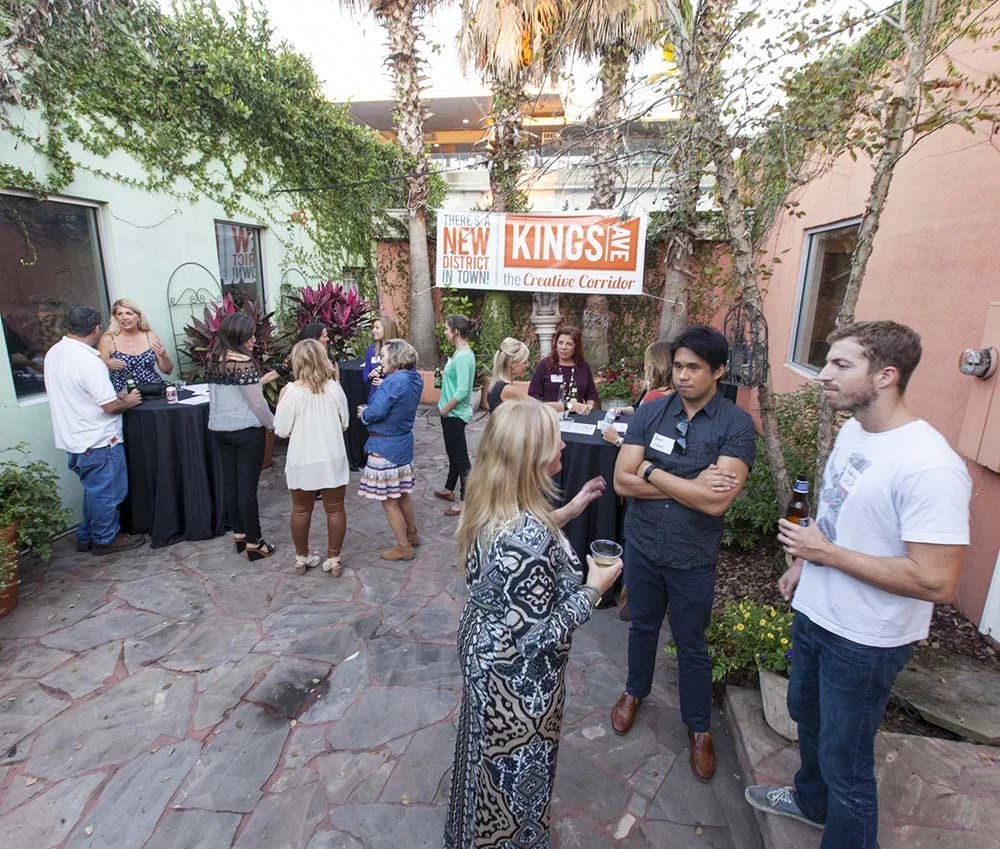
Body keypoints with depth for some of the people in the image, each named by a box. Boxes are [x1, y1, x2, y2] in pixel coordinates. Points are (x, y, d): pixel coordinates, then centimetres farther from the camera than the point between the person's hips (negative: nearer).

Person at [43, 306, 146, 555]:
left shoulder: (53, 353, 4)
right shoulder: (88, 361, -24)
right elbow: (110, 406, -23)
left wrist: (114, 395, 17)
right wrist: (128, 401, -2)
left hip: (74, 438, 9)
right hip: (98, 440, -9)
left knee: (95, 489, 22)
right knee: (106, 492, 7)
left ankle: (86, 536, 33)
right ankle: (106, 539, 20)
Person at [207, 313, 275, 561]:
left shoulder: (214, 360, 5)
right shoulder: (244, 361, -16)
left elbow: (218, 394, 13)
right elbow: (258, 403, -14)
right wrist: (274, 425, -1)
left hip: (220, 429, 7)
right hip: (246, 430, -7)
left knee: (229, 481, 13)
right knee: (247, 486, -2)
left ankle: (238, 533, 25)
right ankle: (253, 542, 7)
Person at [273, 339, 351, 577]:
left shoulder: (290, 391, -13)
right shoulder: (334, 388, -7)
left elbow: (281, 430, -7)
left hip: (302, 461, 0)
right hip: (332, 459, 1)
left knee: (301, 510, 16)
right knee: (335, 509, 12)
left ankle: (302, 559, 31)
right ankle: (334, 559, 22)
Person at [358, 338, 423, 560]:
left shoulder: (394, 381, -22)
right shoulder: (414, 380, 5)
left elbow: (376, 412, -26)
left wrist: (363, 413, -6)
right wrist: (381, 385, 7)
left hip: (386, 448, -9)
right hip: (404, 443, 9)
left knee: (389, 500, 4)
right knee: (402, 493, 24)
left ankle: (404, 548, 14)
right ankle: (412, 534, 39)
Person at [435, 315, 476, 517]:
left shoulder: (463, 356, -22)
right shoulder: (461, 352, 8)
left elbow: (462, 391, -26)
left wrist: (444, 409, -16)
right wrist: (445, 376, 6)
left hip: (455, 414, -10)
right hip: (453, 413, 10)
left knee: (460, 456, -1)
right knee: (453, 453, 22)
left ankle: (465, 500, 9)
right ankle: (450, 489, 38)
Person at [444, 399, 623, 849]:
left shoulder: (492, 508, -11)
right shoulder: (527, 538, -38)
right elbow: (539, 636, -29)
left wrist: (565, 513, 6)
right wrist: (593, 589, -19)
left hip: (485, 648, 9)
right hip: (517, 682, -9)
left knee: (490, 761, 34)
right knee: (514, 778, 21)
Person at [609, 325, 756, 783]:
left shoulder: (736, 425, -15)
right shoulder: (650, 412, -8)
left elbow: (716, 501, -26)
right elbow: (622, 481, -14)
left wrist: (652, 473, -18)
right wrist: (690, 485, -21)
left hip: (693, 558, -2)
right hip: (641, 545, 3)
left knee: (691, 646, 16)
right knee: (643, 626, 24)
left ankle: (698, 728, 41)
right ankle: (635, 691, 51)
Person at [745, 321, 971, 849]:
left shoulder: (929, 466, -29)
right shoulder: (851, 430, -1)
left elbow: (936, 582, -30)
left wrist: (827, 553, -25)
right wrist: (803, 563, 14)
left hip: (864, 641, -9)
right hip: (814, 614, 9)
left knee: (845, 765, 11)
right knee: (807, 716, 30)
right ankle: (811, 799, 57)